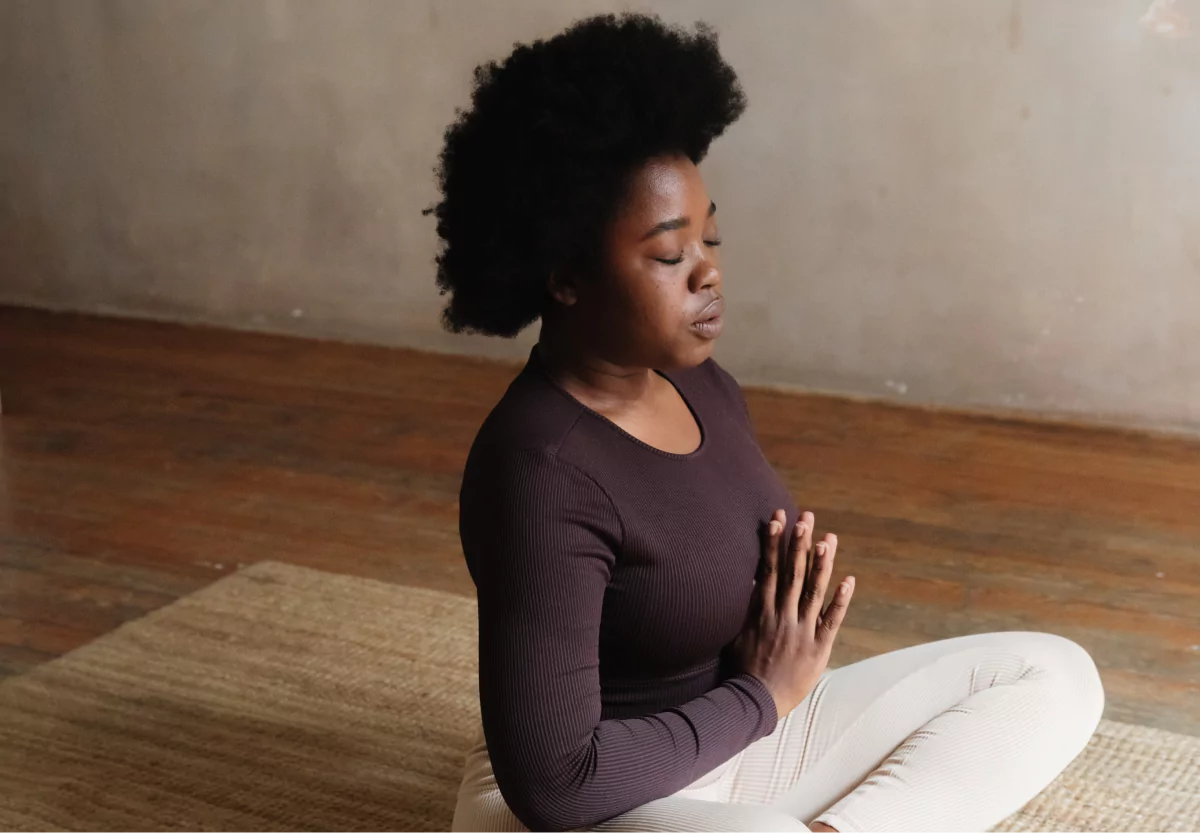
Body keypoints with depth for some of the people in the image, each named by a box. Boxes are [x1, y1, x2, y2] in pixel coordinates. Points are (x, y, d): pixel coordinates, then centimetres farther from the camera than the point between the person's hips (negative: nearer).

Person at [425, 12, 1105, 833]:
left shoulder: (703, 387, 1)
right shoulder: (540, 470, -25)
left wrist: (792, 656, -8)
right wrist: (761, 695, -16)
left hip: (740, 746, 9)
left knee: (1055, 676, 3)